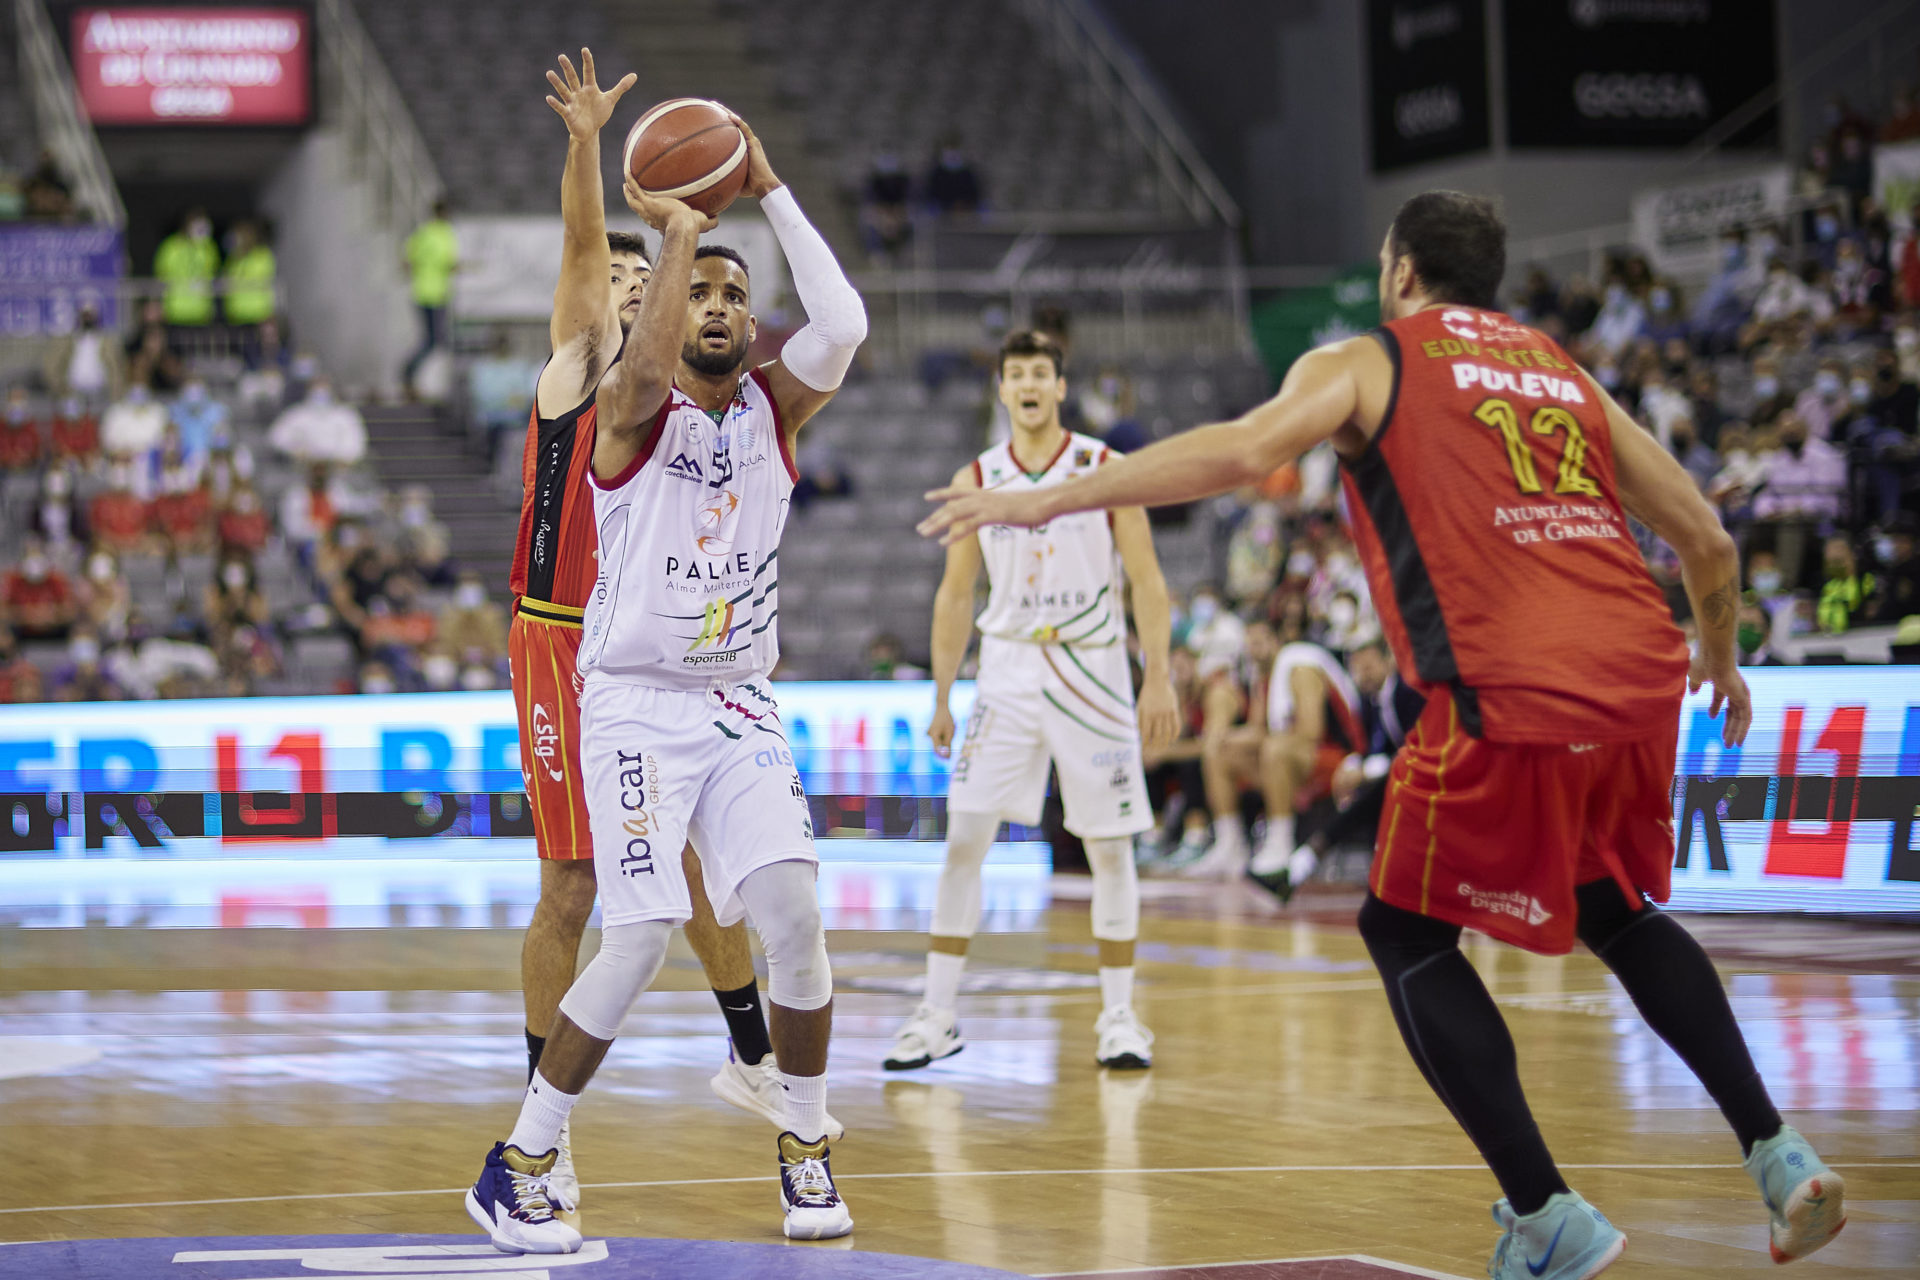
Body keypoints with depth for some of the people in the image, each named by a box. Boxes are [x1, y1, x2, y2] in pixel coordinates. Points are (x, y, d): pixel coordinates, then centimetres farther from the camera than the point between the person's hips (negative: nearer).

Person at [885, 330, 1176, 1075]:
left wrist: (1159, 679, -11)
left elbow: (1147, 580, -2)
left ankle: (1119, 1016, 11)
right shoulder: (977, 480, 4)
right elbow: (956, 594, 9)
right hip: (1008, 670, 2)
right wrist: (941, 700, 6)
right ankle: (938, 1016, 0)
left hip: (1091, 670, -1)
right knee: (964, 839, -6)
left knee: (1110, 846, 2)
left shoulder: (1106, 469, -2)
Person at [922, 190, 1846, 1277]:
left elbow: (1242, 452, -10)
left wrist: (1046, 502, -7)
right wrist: (1722, 659, 42)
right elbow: (1708, 539, 23)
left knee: (1408, 935, 12)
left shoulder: (1366, 363, 10)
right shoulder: (1563, 374, 25)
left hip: (1513, 698, -6)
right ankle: (1778, 1156, 19)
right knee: (1616, 912, 30)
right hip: (1642, 677, 6)